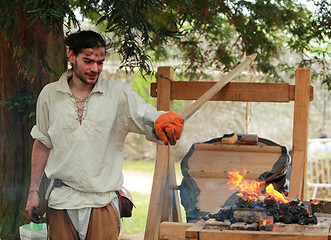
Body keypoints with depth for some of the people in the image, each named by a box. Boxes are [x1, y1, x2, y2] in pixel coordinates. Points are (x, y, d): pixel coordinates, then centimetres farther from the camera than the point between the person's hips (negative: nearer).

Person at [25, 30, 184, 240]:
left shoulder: (119, 94, -2)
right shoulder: (50, 94, 4)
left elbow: (151, 122, -12)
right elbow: (42, 144, 13)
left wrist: (164, 124, -37)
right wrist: (33, 191, 10)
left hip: (102, 201, -1)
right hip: (60, 199, 1)